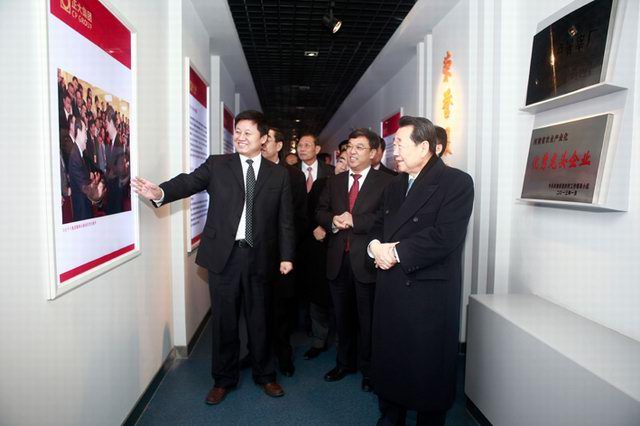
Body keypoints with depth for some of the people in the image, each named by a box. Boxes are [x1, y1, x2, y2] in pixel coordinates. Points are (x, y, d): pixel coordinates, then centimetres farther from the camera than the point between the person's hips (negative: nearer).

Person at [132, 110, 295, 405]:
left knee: (260, 320, 12)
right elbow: (190, 182, -13)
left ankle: (265, 376, 33)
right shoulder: (217, 165, 4)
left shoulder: (278, 174, 6)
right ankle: (224, 380, 31)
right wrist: (160, 192, -33)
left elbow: (285, 219, 5)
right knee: (224, 321, 11)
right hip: (223, 255, 0)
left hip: (260, 257, 1)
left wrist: (286, 255, 1)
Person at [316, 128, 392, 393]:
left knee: (367, 318, 8)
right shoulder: (334, 181, 13)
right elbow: (320, 211, 12)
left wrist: (354, 221, -19)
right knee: (342, 316, 18)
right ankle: (344, 363, 36)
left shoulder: (385, 182, -7)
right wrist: (333, 221, -9)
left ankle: (368, 369, 27)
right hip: (338, 260, 5)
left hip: (366, 261, -5)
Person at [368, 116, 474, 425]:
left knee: (428, 367, 8)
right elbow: (379, 225, 17)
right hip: (390, 289, 7)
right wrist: (376, 245, -6)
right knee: (389, 359, 18)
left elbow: (445, 237, -21)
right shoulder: (394, 185, 16)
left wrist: (397, 252, -17)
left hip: (429, 293, -7)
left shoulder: (456, 182, -11)